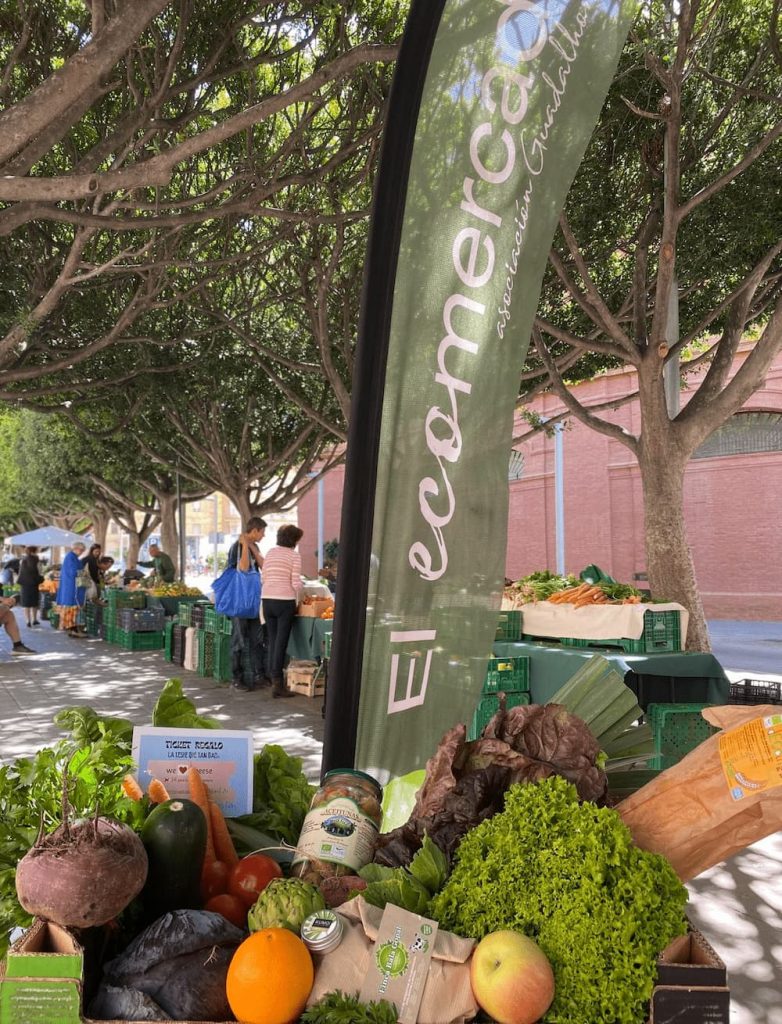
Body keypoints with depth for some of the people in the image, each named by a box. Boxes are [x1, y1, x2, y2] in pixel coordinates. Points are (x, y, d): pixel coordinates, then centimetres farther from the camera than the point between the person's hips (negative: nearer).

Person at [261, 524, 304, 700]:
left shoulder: (270, 552, 9)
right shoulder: (294, 555, -6)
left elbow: (264, 578, 9)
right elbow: (296, 583, -9)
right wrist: (297, 600, 7)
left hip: (267, 599, 5)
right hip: (285, 601, -5)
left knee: (272, 641, 12)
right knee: (281, 642, -2)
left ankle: (274, 680, 16)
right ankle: (277, 684, -1)